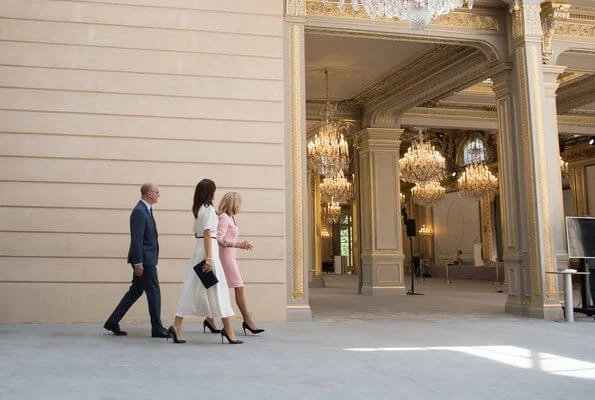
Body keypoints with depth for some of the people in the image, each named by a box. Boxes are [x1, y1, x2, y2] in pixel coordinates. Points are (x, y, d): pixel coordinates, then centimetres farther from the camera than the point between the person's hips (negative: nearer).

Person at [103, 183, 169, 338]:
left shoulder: (146, 210, 15)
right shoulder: (139, 211, -16)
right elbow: (136, 239, -20)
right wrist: (138, 263, -21)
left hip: (147, 259, 10)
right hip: (144, 260, -10)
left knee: (135, 291, 14)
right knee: (154, 292, -1)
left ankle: (113, 322, 20)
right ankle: (157, 328, 8)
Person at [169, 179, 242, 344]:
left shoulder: (198, 209, 15)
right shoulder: (209, 208, -10)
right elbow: (207, 234, -17)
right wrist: (209, 258, -21)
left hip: (198, 249, 8)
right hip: (208, 249, -8)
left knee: (192, 288, 8)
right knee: (218, 288, -2)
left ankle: (176, 326, 5)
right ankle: (228, 330, 4)